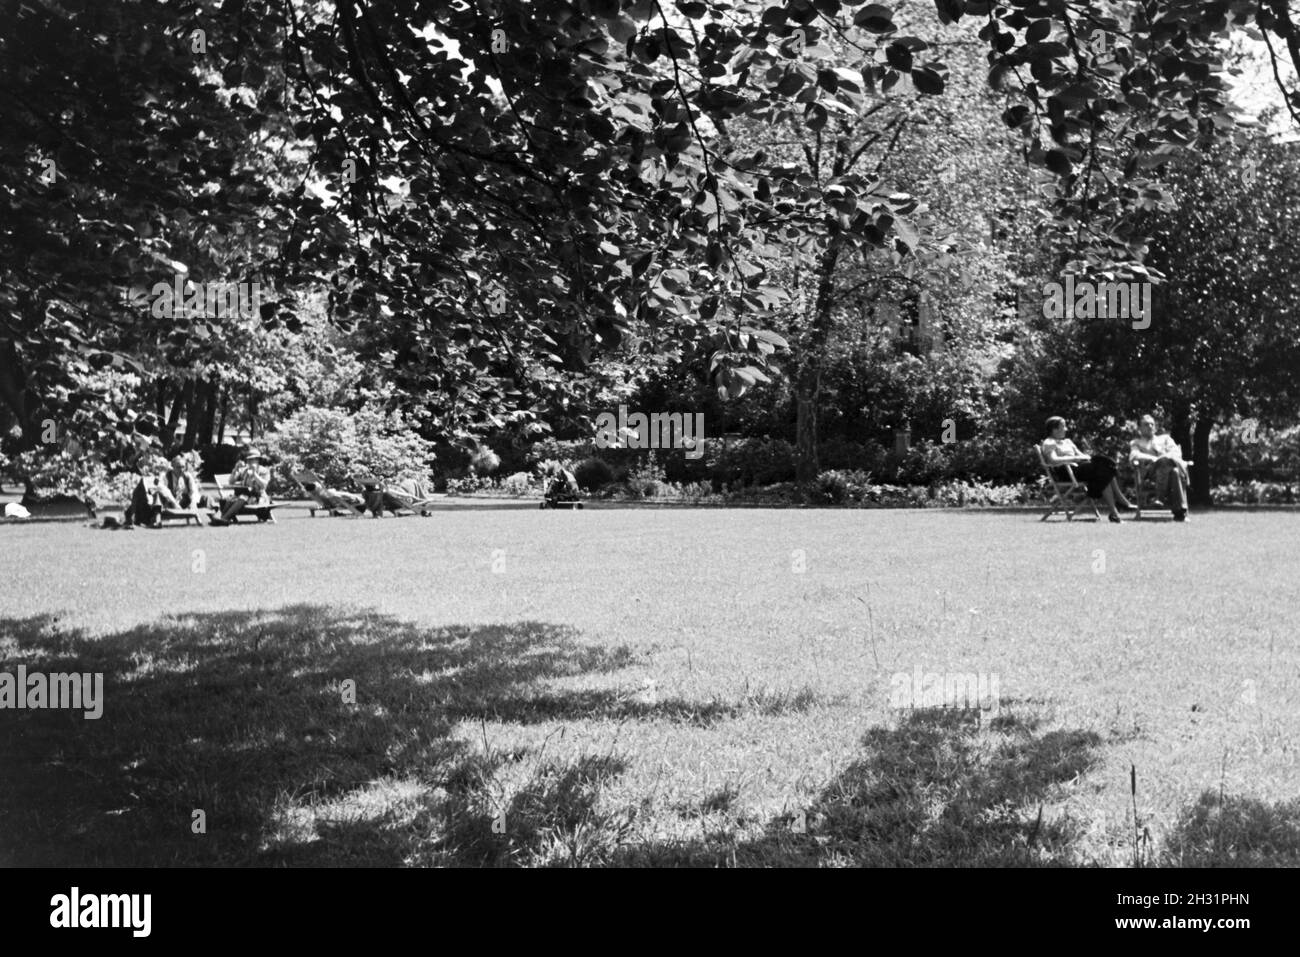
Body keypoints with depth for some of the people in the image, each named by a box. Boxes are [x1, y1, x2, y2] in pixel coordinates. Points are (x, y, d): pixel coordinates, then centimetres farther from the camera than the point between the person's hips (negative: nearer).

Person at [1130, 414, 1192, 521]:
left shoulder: (1165, 438, 36)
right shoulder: (1136, 443, 29)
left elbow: (1176, 452, 16)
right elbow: (1133, 456, 5)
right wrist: (1153, 459, -12)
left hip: (1174, 465, 2)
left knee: (1176, 472, -39)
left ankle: (1180, 512, -45)